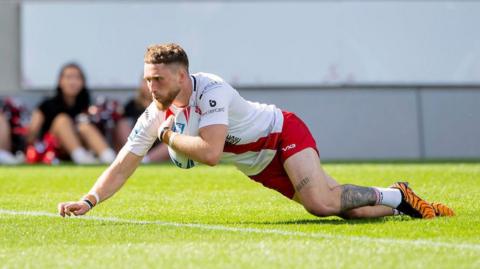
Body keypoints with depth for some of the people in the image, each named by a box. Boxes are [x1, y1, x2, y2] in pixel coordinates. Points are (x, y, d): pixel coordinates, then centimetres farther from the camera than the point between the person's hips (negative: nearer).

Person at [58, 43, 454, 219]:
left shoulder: (211, 91, -30)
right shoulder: (156, 115, -9)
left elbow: (210, 152, -41)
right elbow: (122, 167, -9)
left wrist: (168, 136, -26)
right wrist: (88, 201, -24)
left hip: (286, 134, -6)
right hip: (260, 166, 6)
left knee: (322, 203, -29)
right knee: (340, 206, -2)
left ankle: (396, 196, -5)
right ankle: (399, 202, 24)